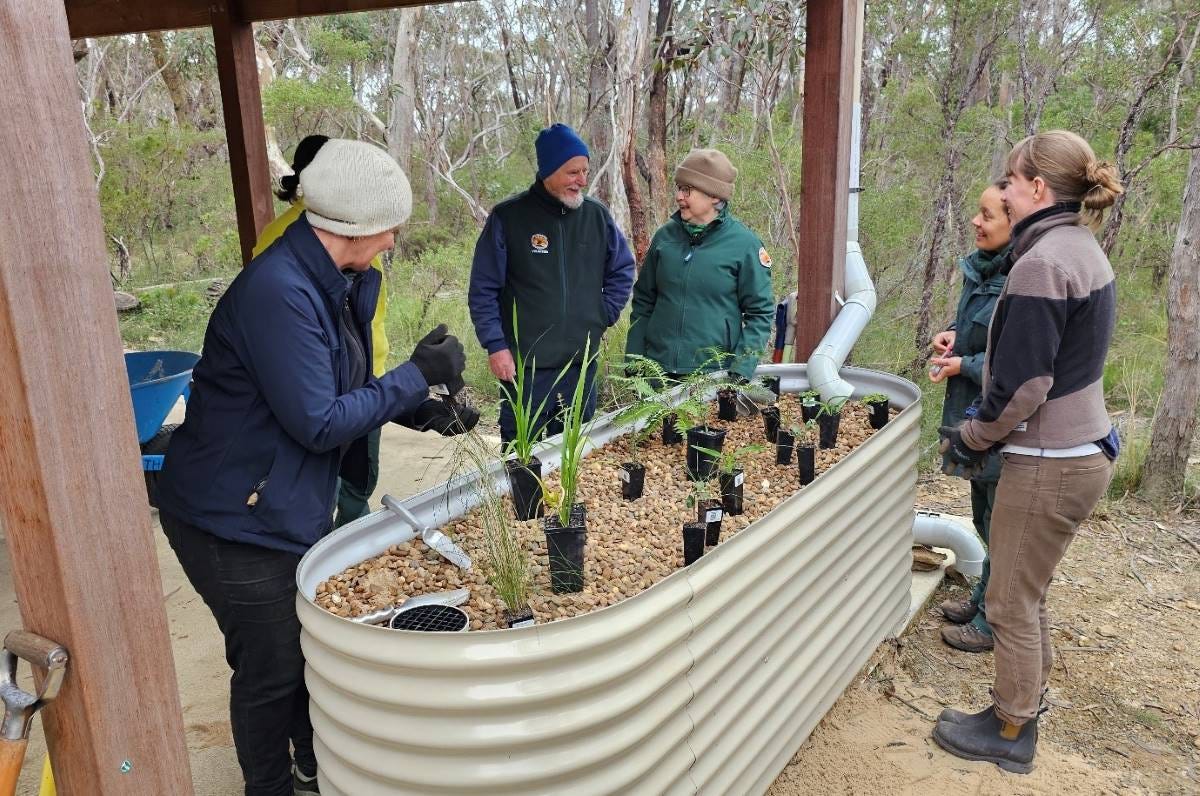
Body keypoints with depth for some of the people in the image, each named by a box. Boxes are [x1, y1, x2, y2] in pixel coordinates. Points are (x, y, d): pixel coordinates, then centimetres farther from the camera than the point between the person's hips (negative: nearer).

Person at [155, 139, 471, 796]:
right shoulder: (279, 293, -28)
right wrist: (417, 375, -19)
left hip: (291, 507, 9)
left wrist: (418, 407, -2)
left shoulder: (337, 284, 2)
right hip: (237, 519, -9)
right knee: (272, 669, 8)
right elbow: (318, 424, -26)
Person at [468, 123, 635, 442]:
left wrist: (604, 316, 7)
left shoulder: (597, 215, 3)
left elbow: (623, 270, 17)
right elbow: (483, 289, -5)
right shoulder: (508, 217, -7)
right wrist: (495, 345, -10)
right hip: (525, 367, -3)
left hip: (582, 365, 4)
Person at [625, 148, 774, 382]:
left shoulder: (744, 244, -5)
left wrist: (741, 370, -12)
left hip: (715, 373, -3)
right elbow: (643, 301, 13)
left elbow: (760, 313, -2)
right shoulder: (665, 236, 6)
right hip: (657, 370, 4)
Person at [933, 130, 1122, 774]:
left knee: (1011, 602, 6)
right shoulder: (1083, 250, 9)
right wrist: (982, 429, 15)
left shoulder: (1041, 262, -20)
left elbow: (1022, 387, -23)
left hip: (1048, 463, -9)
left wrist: (970, 438, -7)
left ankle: (1010, 733, 21)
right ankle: (1027, 696, 37)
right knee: (1026, 592, 21)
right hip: (1082, 449, 9)